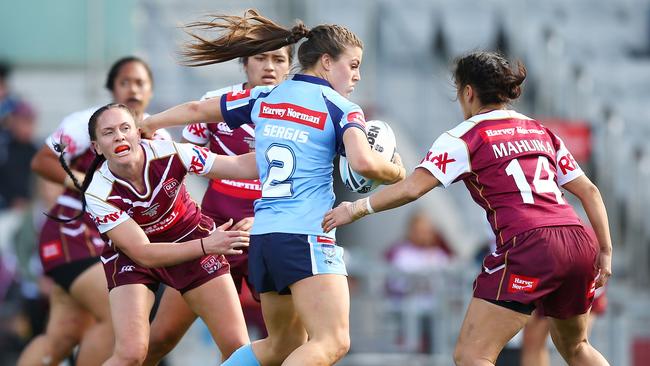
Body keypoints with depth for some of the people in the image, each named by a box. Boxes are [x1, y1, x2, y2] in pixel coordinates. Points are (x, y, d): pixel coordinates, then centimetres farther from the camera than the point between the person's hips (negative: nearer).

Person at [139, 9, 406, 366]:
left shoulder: (264, 98, 15)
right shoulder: (341, 109, -2)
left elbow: (197, 109, 27)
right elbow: (363, 162, -20)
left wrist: (148, 123, 44)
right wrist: (396, 172, 1)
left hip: (262, 235, 8)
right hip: (307, 235, -8)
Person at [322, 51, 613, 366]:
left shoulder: (464, 137, 4)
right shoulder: (541, 132, 21)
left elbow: (411, 189, -6)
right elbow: (589, 191, 19)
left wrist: (357, 208, 5)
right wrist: (605, 252, 22)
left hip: (526, 247, -7)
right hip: (579, 245, 7)